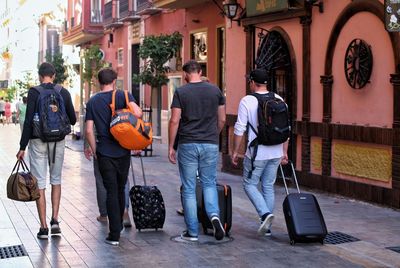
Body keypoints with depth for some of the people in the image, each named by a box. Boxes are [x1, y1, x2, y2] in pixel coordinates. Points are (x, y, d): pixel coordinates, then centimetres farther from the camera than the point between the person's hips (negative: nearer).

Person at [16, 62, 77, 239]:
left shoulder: (34, 92, -7)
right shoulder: (64, 93, 1)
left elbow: (28, 121, -12)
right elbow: (72, 120, 5)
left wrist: (22, 147, -7)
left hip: (38, 141, -2)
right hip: (58, 141, 3)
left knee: (39, 183, 3)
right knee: (56, 180, 18)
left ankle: (43, 227, 5)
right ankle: (55, 220, 8)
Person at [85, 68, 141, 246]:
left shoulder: (92, 102, 2)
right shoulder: (123, 95, -1)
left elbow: (89, 130, -1)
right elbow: (137, 113, -18)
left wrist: (94, 150, 11)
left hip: (105, 153, -1)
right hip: (123, 151, 1)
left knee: (111, 192, 1)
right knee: (120, 190, 17)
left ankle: (114, 235, -3)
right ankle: (119, 226, 32)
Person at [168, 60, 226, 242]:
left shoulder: (181, 92, -5)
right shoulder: (215, 90, 4)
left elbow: (174, 121, -8)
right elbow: (222, 120, 8)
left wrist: (170, 147, 0)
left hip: (187, 145, -2)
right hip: (210, 144, 2)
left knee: (189, 189, 6)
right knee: (209, 183, 16)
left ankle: (192, 232, 10)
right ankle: (214, 215, -10)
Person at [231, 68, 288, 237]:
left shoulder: (247, 101, -9)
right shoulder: (279, 100, 6)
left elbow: (240, 129, -10)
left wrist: (235, 151, 0)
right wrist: (284, 152, 16)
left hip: (256, 153, -5)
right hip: (276, 153, 5)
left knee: (249, 184, 9)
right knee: (268, 187, 13)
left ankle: (265, 213, -12)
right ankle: (267, 227, 16)